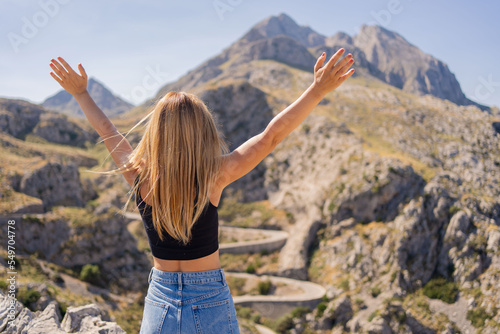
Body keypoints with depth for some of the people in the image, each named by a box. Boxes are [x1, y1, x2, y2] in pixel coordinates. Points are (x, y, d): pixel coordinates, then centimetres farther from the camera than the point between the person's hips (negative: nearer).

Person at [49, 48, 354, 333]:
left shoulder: (139, 177, -10)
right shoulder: (213, 177, -19)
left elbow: (108, 132, 6)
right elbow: (271, 136, -18)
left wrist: (81, 93, 21)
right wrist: (318, 90, -15)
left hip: (160, 300, 3)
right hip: (210, 304, -3)